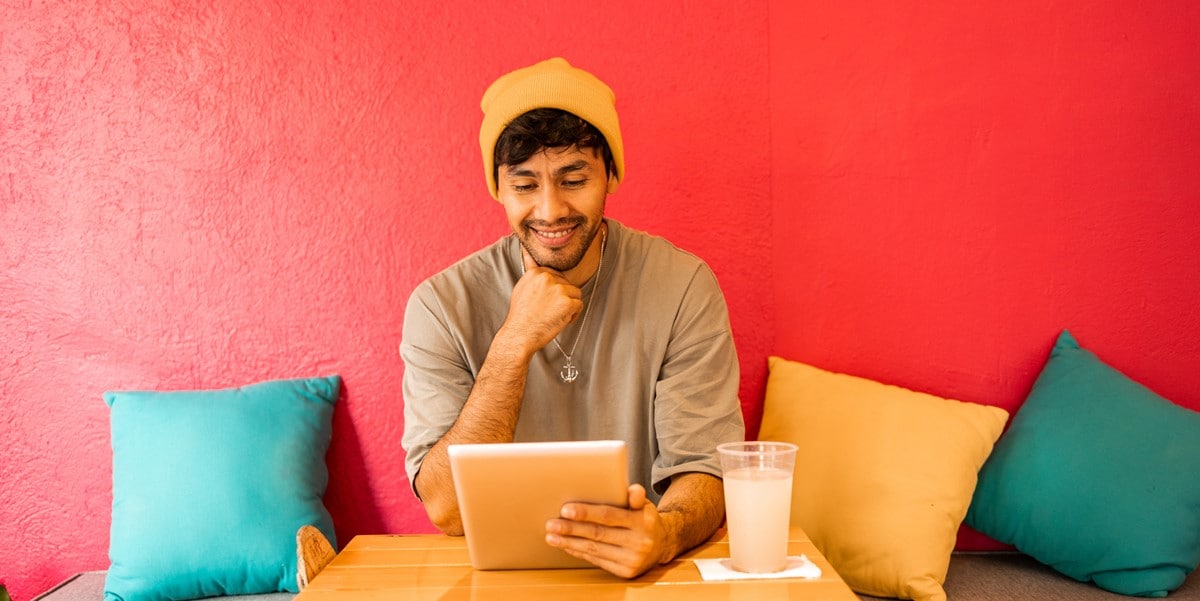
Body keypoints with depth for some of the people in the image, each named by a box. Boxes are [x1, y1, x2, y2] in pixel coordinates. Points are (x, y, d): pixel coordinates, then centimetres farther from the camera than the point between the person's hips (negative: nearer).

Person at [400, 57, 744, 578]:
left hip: (637, 573, 1)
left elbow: (702, 468, -8)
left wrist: (664, 533, -29)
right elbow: (447, 510, -12)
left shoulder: (682, 287, -6)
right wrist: (514, 343, -20)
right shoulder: (442, 305, -5)